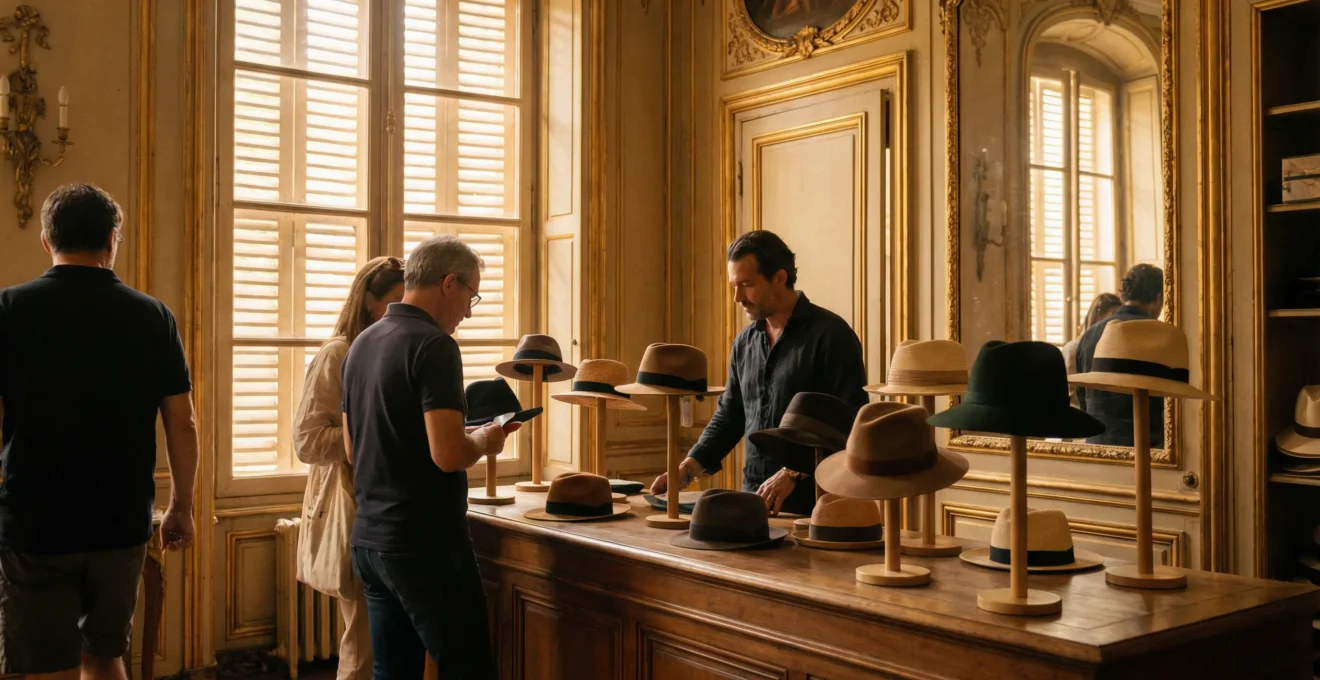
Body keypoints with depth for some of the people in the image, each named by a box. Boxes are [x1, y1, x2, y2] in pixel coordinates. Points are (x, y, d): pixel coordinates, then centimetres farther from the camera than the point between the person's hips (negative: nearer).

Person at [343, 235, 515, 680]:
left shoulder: (361, 344, 11)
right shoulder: (434, 345, -15)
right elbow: (448, 455, -24)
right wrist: (484, 441, -3)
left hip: (369, 539, 8)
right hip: (425, 543, -8)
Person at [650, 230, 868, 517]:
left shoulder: (829, 334, -8)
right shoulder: (744, 343, 11)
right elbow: (728, 416, 16)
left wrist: (792, 474, -21)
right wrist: (687, 469, 4)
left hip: (811, 503, -5)